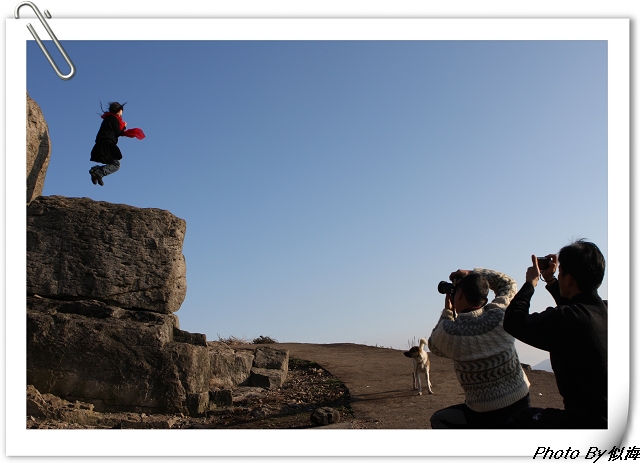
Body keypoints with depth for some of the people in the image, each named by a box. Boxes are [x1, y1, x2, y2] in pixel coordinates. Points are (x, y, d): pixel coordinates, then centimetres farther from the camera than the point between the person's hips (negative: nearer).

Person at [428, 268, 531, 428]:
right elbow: (508, 284, 15)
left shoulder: (449, 331, -16)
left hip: (486, 418, -4)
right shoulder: (500, 315, -9)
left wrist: (447, 312, 13)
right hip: (521, 405, 4)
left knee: (438, 419, 21)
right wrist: (473, 273, 14)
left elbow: (434, 346, 11)